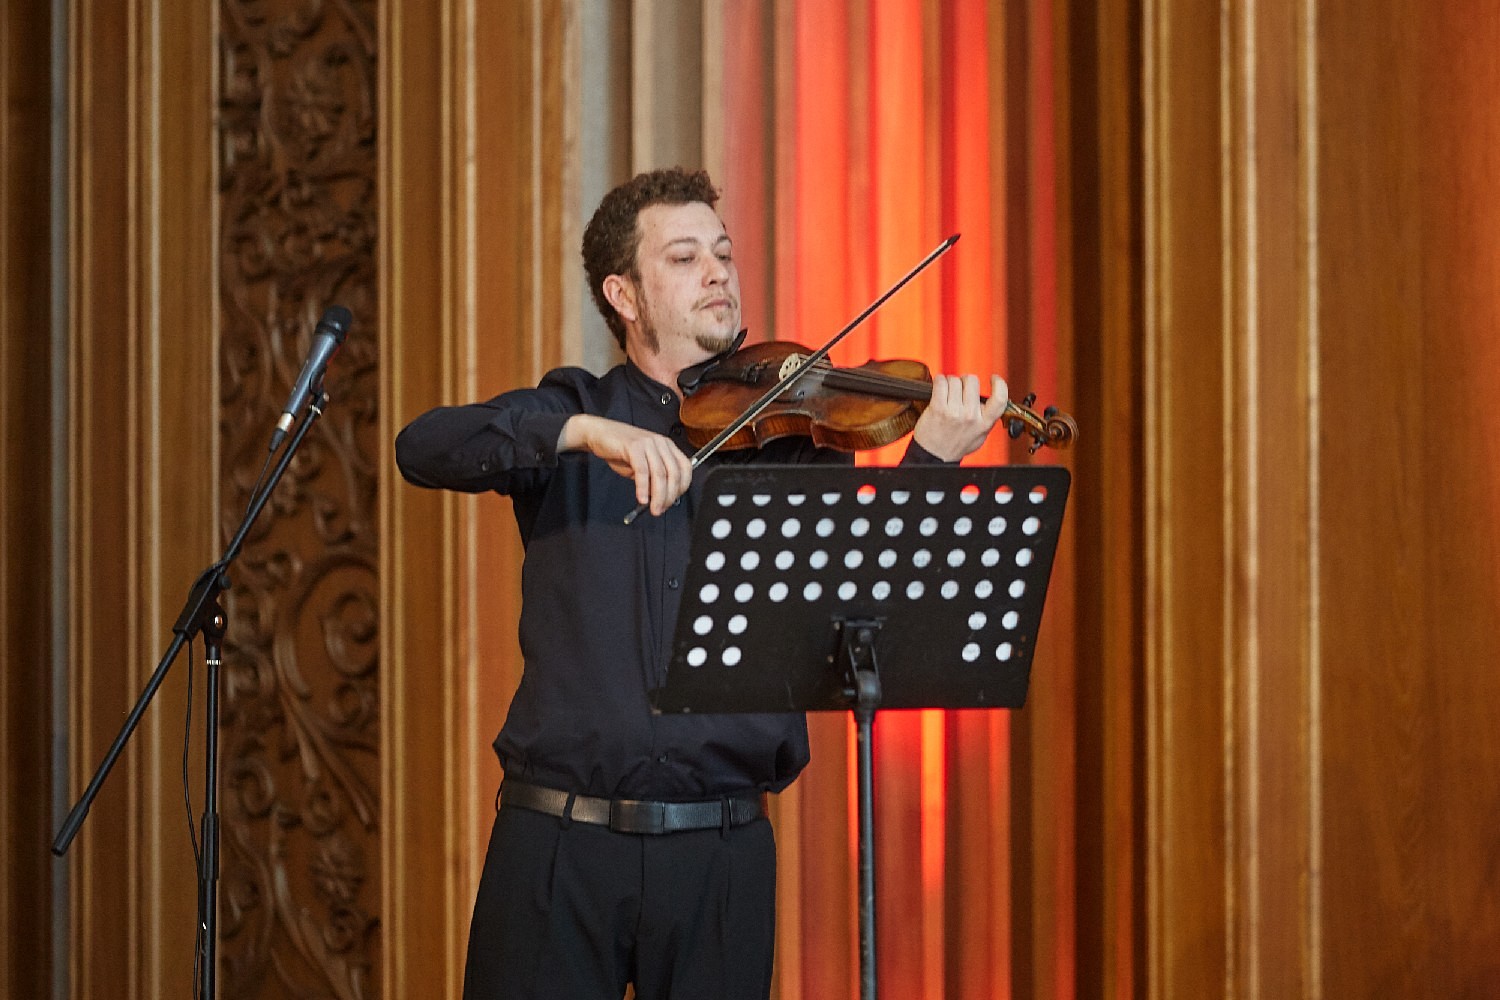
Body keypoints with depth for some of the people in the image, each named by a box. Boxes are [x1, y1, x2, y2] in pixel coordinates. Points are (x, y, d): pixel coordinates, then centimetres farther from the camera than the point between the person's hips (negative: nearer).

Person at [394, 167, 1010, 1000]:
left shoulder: (788, 440, 9)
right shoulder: (570, 415, 8)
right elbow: (423, 448, -11)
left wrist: (931, 462, -19)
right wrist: (587, 432, -25)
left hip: (722, 847, 1)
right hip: (559, 839, -1)